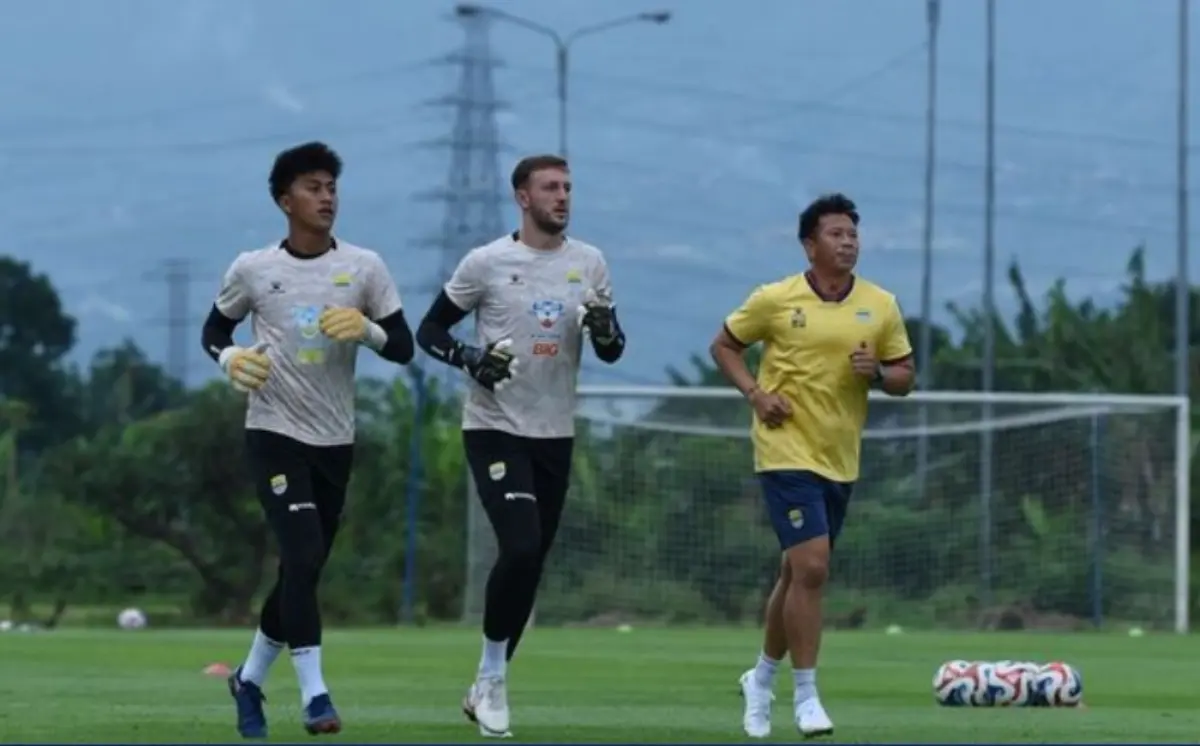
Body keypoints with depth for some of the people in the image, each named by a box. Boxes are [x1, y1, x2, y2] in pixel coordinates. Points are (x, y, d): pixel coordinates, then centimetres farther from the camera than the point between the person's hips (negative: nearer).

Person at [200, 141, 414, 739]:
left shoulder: (364, 267, -1)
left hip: (335, 441, 3)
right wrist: (230, 358, -10)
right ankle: (314, 693, -18)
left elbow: (404, 348, 1)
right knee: (304, 555, -19)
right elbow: (214, 330, 12)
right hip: (274, 435, -3)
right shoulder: (251, 270, -3)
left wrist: (366, 328, -19)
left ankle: (250, 679, 29)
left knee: (303, 570, 10)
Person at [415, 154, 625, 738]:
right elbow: (429, 330, 2)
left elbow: (612, 354, 11)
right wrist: (470, 359, -17)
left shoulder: (589, 263, 6)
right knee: (520, 548, -20)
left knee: (531, 565, 8)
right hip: (495, 428, -5)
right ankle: (492, 676, -3)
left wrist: (606, 331, -12)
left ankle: (488, 687, 22)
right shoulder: (485, 263, -5)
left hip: (555, 434, 5)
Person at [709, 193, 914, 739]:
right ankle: (805, 696, -9)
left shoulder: (880, 305, 4)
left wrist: (878, 372, -13)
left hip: (840, 460, 5)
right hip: (787, 453, -5)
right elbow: (723, 346, 7)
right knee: (812, 567, -16)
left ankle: (762, 677, 34)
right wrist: (755, 393, -8)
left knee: (799, 572, 15)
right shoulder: (775, 300, -5)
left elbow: (905, 378, 9)